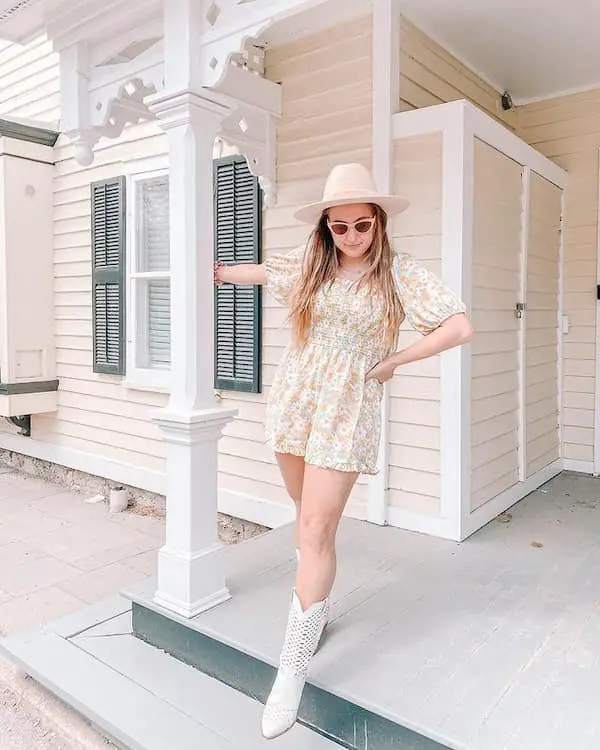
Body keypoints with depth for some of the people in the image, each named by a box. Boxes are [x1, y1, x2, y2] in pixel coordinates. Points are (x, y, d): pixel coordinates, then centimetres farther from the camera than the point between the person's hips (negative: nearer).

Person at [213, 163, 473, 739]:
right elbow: (265, 271, 26)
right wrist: (221, 273, 41)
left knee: (316, 530, -7)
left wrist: (391, 361, -8)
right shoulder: (310, 262, 7)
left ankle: (292, 672, 3)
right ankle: (318, 606, 38)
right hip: (293, 403, 5)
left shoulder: (399, 271, -5)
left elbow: (459, 327, -12)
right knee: (309, 515, 14)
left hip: (347, 411, -4)